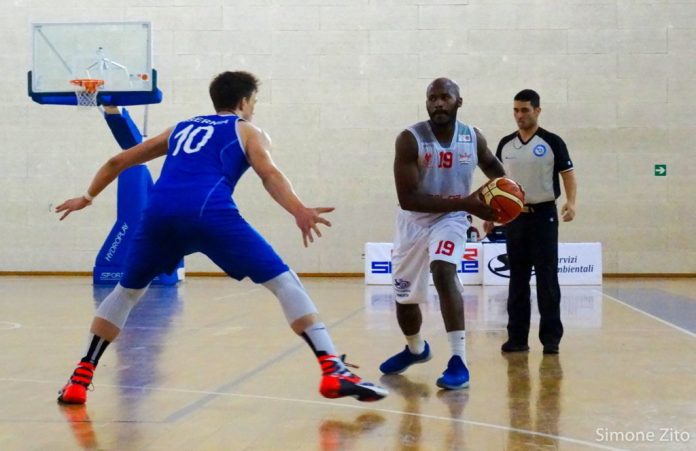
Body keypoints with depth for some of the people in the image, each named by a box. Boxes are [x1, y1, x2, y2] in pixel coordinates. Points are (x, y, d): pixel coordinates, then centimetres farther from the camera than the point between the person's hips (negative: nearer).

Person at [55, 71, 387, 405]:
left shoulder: (181, 128, 37)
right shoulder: (248, 131, 23)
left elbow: (118, 161, 41)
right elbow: (269, 174, 0)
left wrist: (88, 197, 53)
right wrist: (299, 212, -15)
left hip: (160, 211, 4)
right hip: (209, 212, -4)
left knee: (126, 292, 25)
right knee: (284, 282, 2)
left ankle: (80, 379, 22)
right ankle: (334, 371, -8)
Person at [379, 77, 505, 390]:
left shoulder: (473, 138, -10)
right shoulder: (410, 139, -22)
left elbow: (494, 169, 13)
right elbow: (408, 199, -29)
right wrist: (465, 203, -34)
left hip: (451, 218, 0)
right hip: (414, 221, 0)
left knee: (443, 272, -30)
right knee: (404, 299, 12)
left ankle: (459, 361, -28)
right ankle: (416, 349, 44)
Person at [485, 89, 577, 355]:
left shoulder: (552, 142, -4)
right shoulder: (505, 144, 9)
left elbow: (568, 174, -5)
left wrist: (571, 202, -21)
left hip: (543, 215, -4)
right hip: (514, 216, 4)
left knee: (547, 279, -3)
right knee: (517, 280, 7)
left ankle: (551, 337, 3)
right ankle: (517, 337, 12)